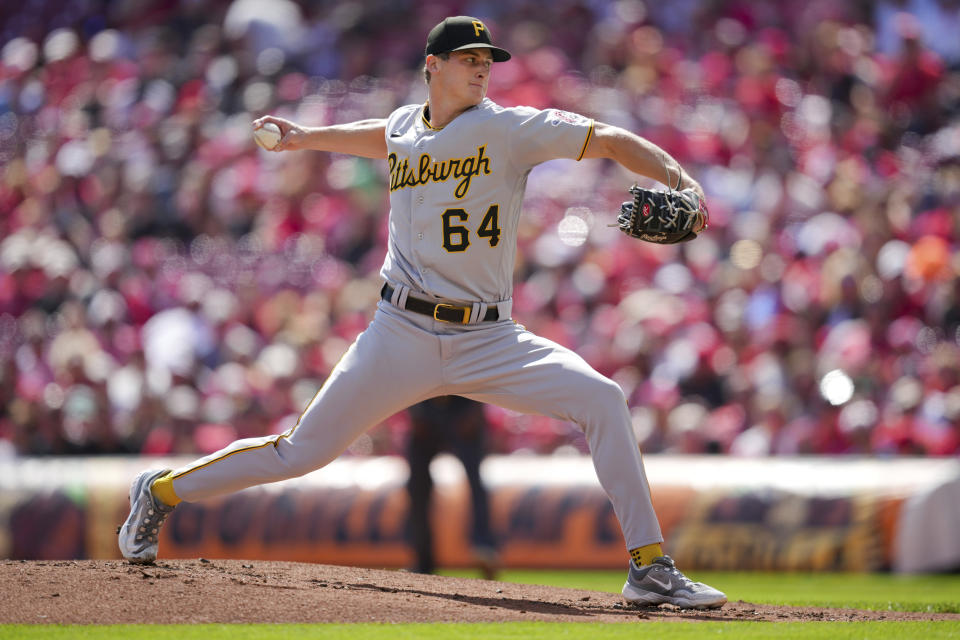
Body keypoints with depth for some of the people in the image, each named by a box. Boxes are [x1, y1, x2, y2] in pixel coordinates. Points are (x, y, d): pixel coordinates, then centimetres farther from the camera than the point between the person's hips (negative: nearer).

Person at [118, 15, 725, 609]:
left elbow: (612, 141, -14)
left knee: (601, 400, -21)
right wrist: (308, 137, 35)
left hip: (488, 339, -1)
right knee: (302, 451, 1)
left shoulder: (508, 128, -5)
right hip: (403, 333, 1)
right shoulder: (405, 128, 7)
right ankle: (162, 491, 23)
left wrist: (678, 180, -28)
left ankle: (651, 567, -14)